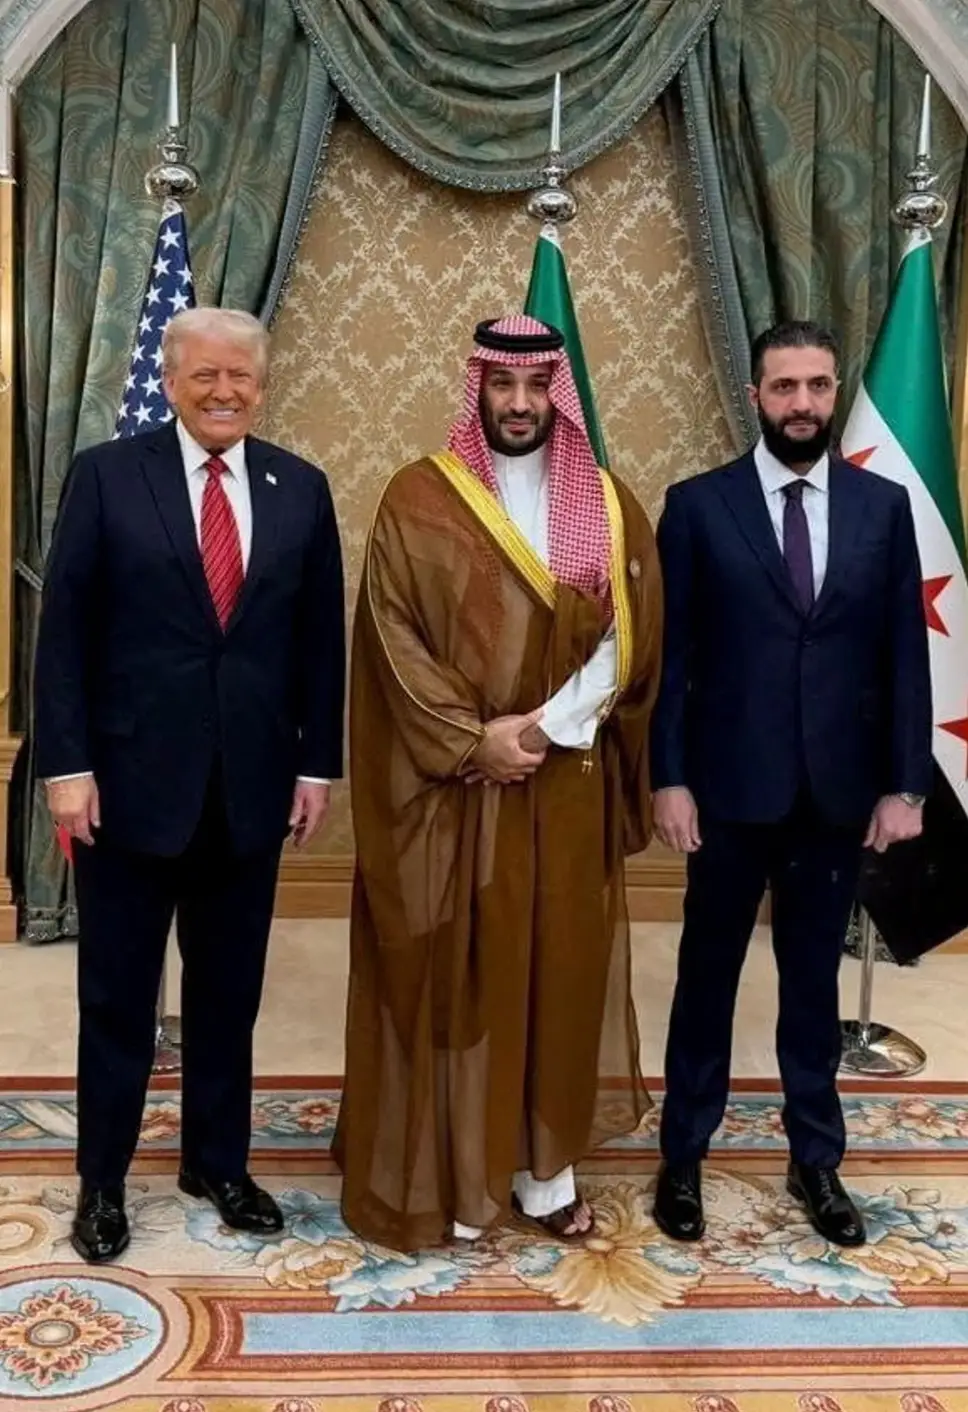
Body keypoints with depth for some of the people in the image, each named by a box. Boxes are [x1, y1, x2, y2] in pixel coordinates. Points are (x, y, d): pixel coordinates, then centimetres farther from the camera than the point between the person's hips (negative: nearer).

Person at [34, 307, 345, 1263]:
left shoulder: (301, 489, 6)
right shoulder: (106, 476, -2)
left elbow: (320, 638, 7)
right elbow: (63, 629, -4)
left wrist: (317, 763, 4)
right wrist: (66, 764, -9)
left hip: (252, 786, 3)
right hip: (131, 778, -2)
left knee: (229, 992, 15)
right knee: (117, 996, 10)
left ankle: (218, 1161, 33)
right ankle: (102, 1180, 28)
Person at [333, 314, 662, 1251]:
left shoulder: (607, 504, 6)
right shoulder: (417, 500, -1)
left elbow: (630, 638, -1)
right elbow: (393, 638, -7)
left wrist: (549, 726, -14)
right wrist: (473, 740, -15)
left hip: (569, 785, 3)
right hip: (452, 787, -2)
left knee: (560, 968, 9)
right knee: (449, 972, 4)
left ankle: (544, 1165, 24)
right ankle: (446, 1173, 18)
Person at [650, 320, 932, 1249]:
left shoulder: (883, 506, 4)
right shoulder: (698, 505, -3)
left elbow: (906, 653, 3)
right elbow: (668, 654, -4)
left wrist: (905, 784, -1)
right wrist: (668, 778, -9)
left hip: (839, 789, 2)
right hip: (730, 786, -2)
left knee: (813, 979, 14)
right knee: (708, 975, 11)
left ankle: (816, 1160, 30)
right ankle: (683, 1158, 26)